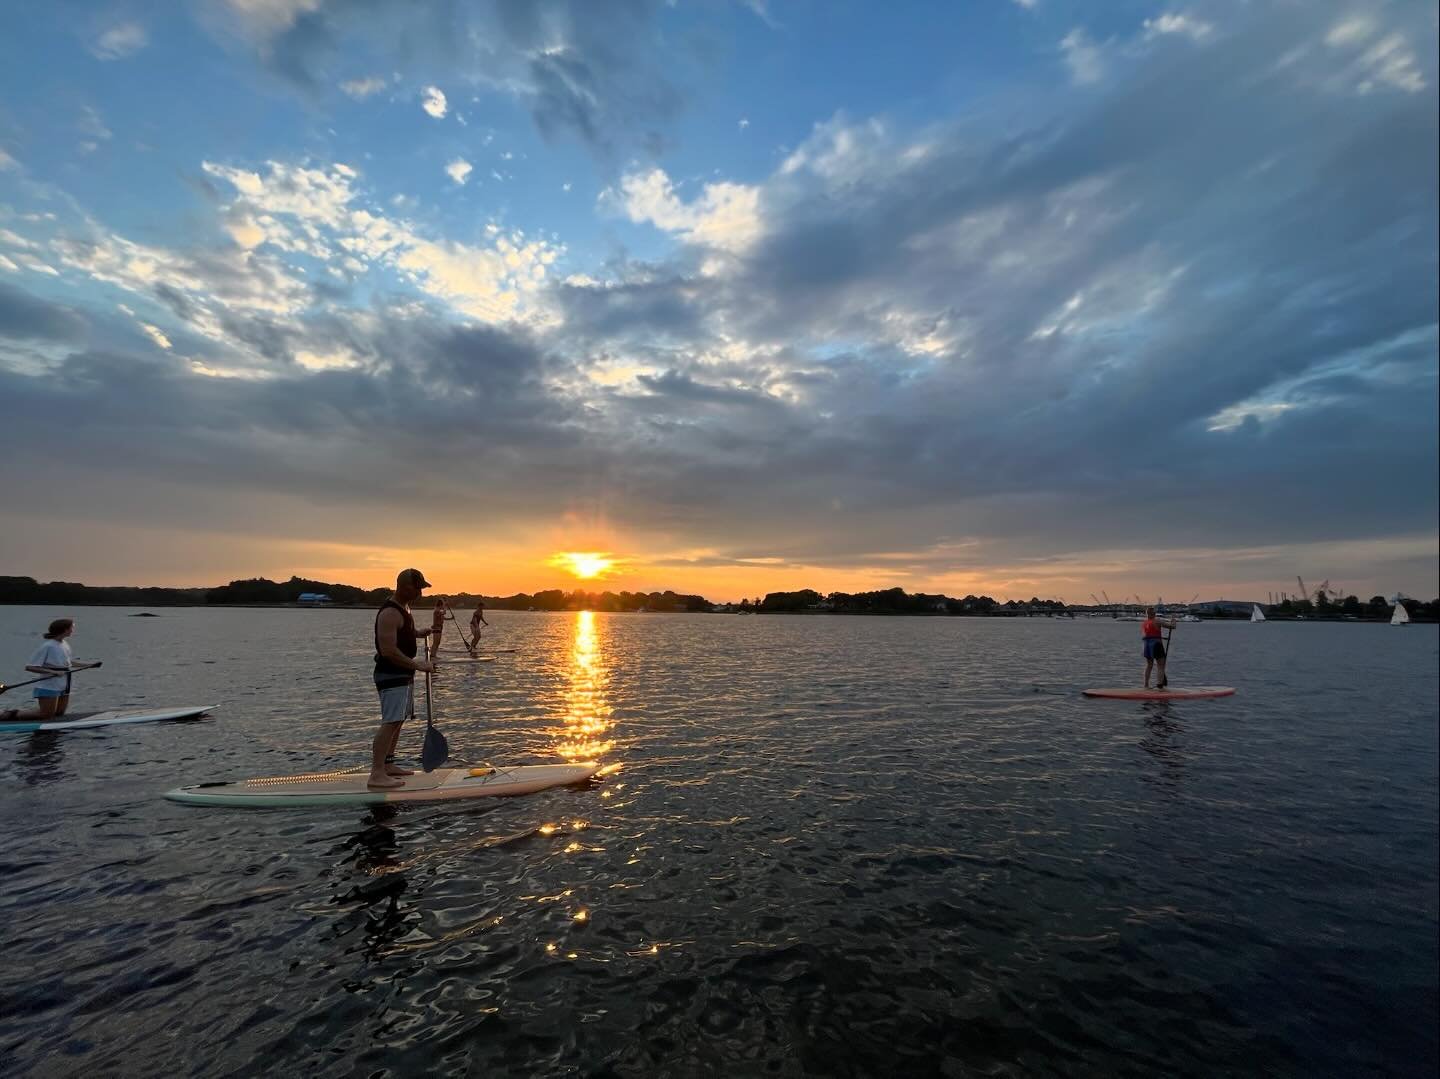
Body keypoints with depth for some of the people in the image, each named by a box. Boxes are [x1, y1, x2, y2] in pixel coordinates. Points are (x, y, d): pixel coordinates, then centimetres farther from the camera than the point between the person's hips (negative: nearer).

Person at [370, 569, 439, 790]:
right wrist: (417, 665, -21)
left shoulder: (403, 607, 12)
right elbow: (388, 650, -25)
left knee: (397, 721, 15)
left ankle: (388, 765, 24)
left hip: (403, 674, 10)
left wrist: (420, 633, 11)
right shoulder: (390, 613, -20)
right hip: (391, 675, -10)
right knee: (390, 722, -13)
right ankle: (377, 775, -11)